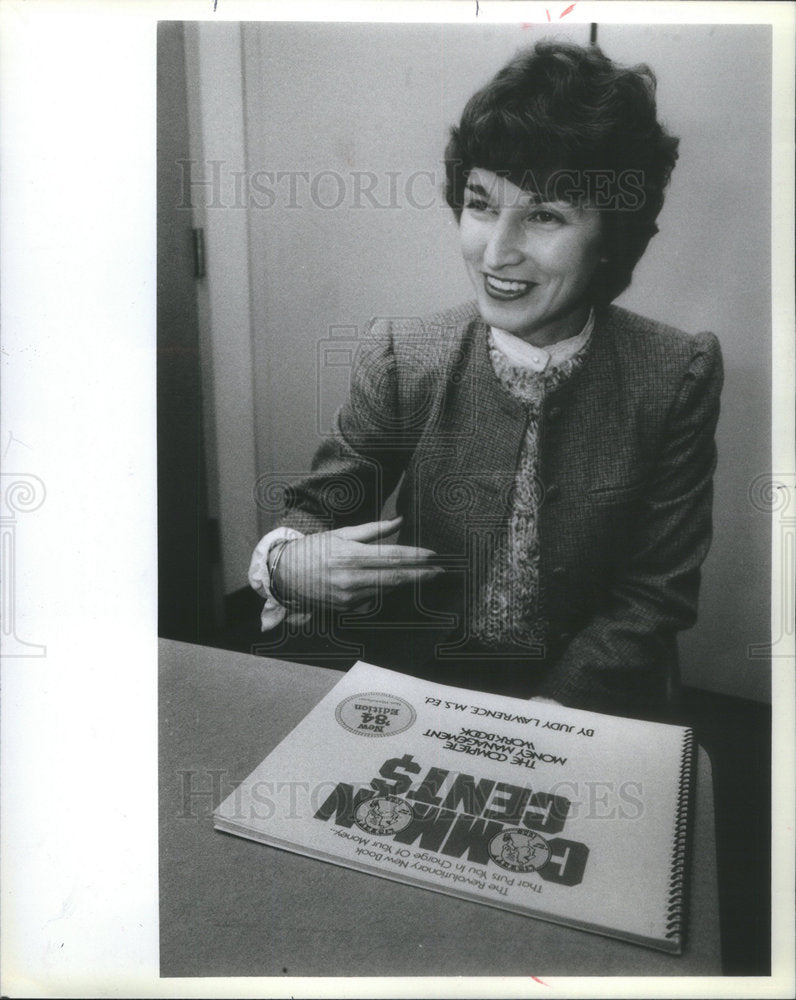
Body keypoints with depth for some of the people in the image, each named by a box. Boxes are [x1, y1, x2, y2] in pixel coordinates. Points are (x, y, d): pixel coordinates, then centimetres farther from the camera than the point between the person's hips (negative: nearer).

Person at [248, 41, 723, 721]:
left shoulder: (679, 376, -9)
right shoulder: (400, 357, -7)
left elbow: (656, 597, -5)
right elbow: (322, 505, 1)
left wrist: (540, 716, -16)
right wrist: (287, 562, -22)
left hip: (589, 707, 1)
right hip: (413, 685, 0)